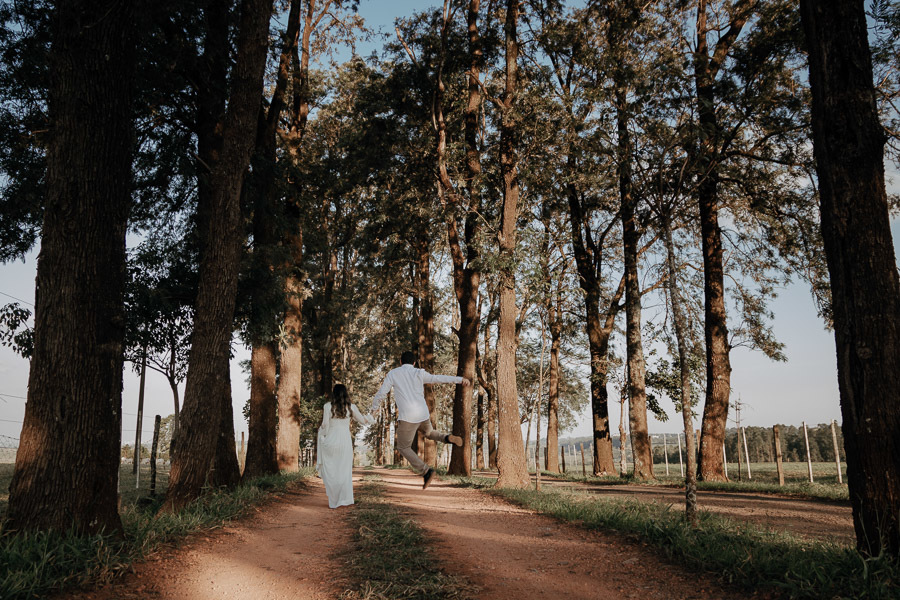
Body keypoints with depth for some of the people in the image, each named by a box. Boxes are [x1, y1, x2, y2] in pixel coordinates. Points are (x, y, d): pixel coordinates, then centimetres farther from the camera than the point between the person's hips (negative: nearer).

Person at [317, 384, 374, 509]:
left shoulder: (327, 406, -6)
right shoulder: (351, 407, 0)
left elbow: (325, 425, -7)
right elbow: (362, 421, 10)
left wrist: (321, 431, 15)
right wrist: (370, 418, 30)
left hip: (330, 442, -2)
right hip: (345, 442, 2)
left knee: (329, 471, 7)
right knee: (344, 471, 11)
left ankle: (333, 502, 8)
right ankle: (345, 499, 11)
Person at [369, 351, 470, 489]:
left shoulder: (393, 373, 6)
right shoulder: (419, 373, 7)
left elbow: (381, 393, 5)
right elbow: (439, 378, -7)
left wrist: (374, 409, 22)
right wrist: (460, 379, -13)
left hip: (407, 417, -3)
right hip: (423, 415, 3)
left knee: (403, 448, 14)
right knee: (428, 432, 34)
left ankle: (426, 471, -2)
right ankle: (448, 438, 5)